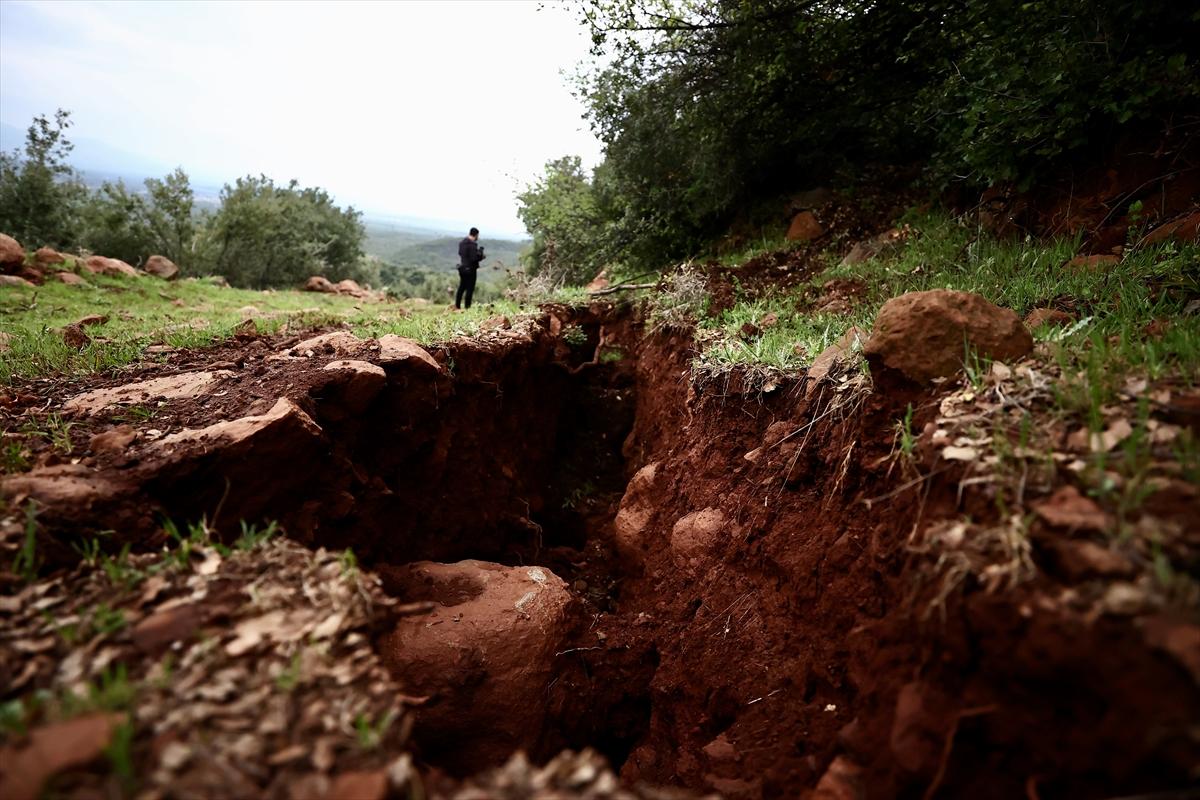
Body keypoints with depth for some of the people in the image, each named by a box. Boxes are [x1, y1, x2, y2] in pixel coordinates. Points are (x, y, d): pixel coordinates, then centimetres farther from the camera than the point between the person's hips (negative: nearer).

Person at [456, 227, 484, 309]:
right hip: (470, 269, -8)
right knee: (470, 289, -1)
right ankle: (467, 307, 1)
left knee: (461, 287, 17)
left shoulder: (462, 242, 6)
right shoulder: (473, 244, -19)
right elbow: (474, 258, -23)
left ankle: (457, 306, 20)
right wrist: (481, 255, -4)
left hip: (462, 268, 8)